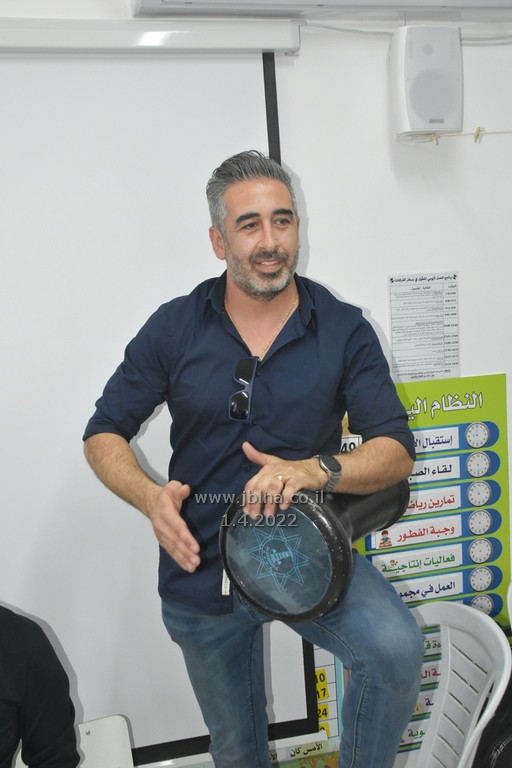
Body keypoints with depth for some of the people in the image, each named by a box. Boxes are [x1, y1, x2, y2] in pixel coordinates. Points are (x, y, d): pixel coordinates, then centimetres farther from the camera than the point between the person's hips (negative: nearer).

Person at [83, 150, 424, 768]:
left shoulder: (343, 330, -8)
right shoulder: (174, 328, -7)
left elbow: (396, 451, -10)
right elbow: (103, 435, -1)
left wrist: (316, 470, -31)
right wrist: (151, 497, -21)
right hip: (201, 571, 1)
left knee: (397, 651, -28)